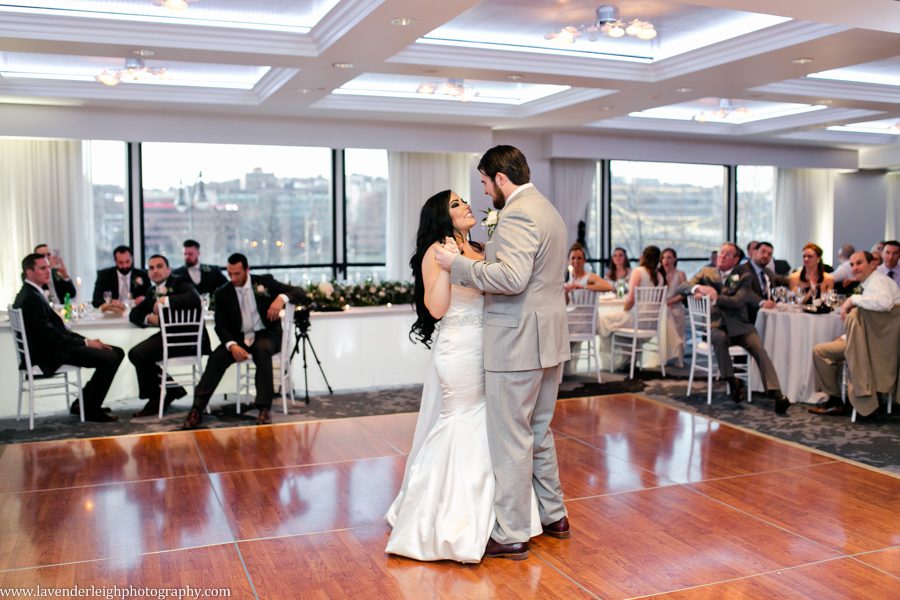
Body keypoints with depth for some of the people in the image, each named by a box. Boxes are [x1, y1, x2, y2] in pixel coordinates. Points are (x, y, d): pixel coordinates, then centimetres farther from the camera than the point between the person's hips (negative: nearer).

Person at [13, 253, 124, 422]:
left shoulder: (30, 294, 16)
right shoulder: (31, 298, -17)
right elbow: (50, 335, -21)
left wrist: (86, 340, 4)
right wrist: (85, 342, -14)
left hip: (53, 348, 10)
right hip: (51, 354, -10)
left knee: (117, 352, 6)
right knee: (110, 357, -22)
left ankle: (82, 403, 10)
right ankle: (90, 409, -7)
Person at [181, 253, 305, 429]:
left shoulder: (265, 281, -2)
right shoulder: (223, 293, 2)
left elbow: (299, 293, -6)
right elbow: (221, 326, -2)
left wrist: (281, 298, -28)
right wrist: (232, 345, -23)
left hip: (266, 335, -2)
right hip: (239, 337, 2)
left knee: (262, 350, -36)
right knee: (216, 357, -25)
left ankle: (265, 408, -33)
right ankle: (197, 409, -23)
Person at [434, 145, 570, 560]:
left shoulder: (517, 215, -16)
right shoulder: (546, 210, 17)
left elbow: (512, 277, -29)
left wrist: (458, 264, -20)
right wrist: (479, 259, 23)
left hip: (518, 344, -11)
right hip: (548, 339, 11)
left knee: (511, 440, -2)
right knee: (539, 432, 20)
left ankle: (511, 536, 8)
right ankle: (553, 516, 32)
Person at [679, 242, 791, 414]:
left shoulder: (744, 276, 7)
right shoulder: (706, 272, 13)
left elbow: (739, 301, -8)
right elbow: (684, 287, 1)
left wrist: (714, 297, -19)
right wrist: (699, 287, -21)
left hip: (738, 325, 0)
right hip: (716, 325, 0)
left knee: (759, 349, -24)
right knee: (720, 338, -35)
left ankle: (776, 394, -32)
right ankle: (732, 382, -20)